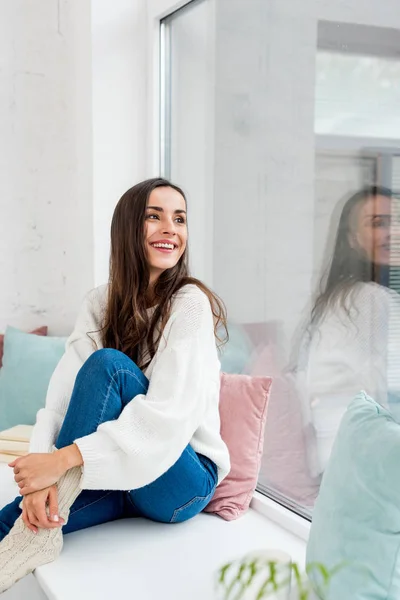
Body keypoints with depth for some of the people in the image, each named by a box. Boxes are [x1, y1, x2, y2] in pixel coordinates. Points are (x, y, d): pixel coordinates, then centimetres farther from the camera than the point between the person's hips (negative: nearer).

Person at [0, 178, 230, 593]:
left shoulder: (191, 303, -12)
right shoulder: (101, 303, 3)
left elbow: (169, 417, -23)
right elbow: (63, 394, -9)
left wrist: (64, 458, -31)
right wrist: (43, 475, -27)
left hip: (180, 481, -3)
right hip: (115, 476, 3)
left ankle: (39, 533, -22)